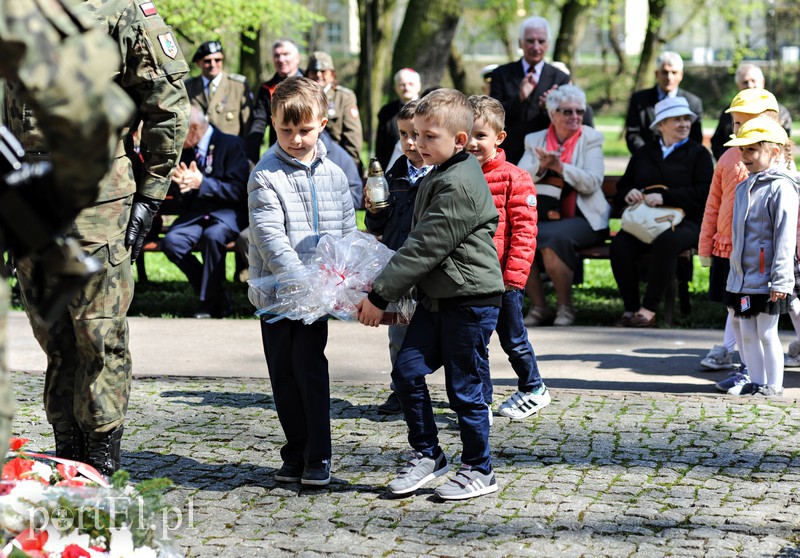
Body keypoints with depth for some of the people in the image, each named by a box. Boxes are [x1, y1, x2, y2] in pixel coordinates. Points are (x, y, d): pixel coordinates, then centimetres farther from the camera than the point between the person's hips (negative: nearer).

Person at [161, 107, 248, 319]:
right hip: (195, 213, 5)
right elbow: (183, 200, 9)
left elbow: (238, 191, -14)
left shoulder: (231, 144, -6)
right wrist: (183, 185, -15)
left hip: (228, 213, -5)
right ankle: (219, 299, -10)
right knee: (171, 242, -23)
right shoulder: (184, 150, 9)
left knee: (213, 235, -37)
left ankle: (211, 302, -18)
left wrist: (202, 183, -24)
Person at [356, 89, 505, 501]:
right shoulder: (434, 179, 14)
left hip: (471, 300, -9)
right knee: (407, 371, 2)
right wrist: (385, 290, 14)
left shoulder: (461, 186, -19)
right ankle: (427, 454, 17)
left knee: (464, 388, 0)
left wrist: (381, 295, -20)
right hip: (435, 299, 9)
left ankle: (478, 470, 14)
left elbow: (425, 247, -22)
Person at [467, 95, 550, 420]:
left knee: (513, 340, 10)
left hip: (501, 278, -4)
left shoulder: (514, 179, -9)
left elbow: (524, 231, -11)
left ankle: (533, 390, 31)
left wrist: (513, 274, -17)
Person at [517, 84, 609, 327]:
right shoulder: (534, 140, 14)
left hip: (581, 218, -3)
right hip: (541, 216, 3)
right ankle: (538, 307, -12)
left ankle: (565, 307, -15)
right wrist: (541, 165, -16)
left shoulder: (591, 138, 6)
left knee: (553, 238, -34)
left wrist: (559, 166, -18)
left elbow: (592, 183, -7)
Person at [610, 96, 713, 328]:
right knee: (620, 244, -29)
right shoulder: (643, 154, 24)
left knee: (666, 242, -38)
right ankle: (630, 308, -21)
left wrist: (664, 197, -16)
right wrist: (628, 194, -2)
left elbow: (702, 193, -4)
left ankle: (649, 310, -31)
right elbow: (621, 189, 24)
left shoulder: (698, 153, 12)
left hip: (685, 222, -3)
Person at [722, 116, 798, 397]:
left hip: (766, 280, -8)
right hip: (741, 279, 8)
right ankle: (756, 382, 21)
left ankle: (774, 385, 10)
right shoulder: (743, 188, 13)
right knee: (747, 334, 11)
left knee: (767, 334, 0)